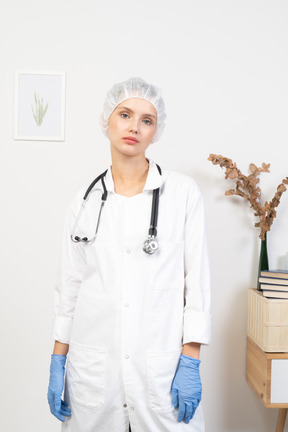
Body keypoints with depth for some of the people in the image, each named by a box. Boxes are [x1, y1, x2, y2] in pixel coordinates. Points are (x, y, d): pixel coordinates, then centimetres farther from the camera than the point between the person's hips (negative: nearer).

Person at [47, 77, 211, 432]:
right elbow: (69, 285, 8)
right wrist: (58, 363, 6)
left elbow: (197, 279, -2)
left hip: (162, 367, -2)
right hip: (92, 367, 2)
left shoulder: (184, 192, -2)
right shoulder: (85, 200, 5)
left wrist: (190, 364, -7)